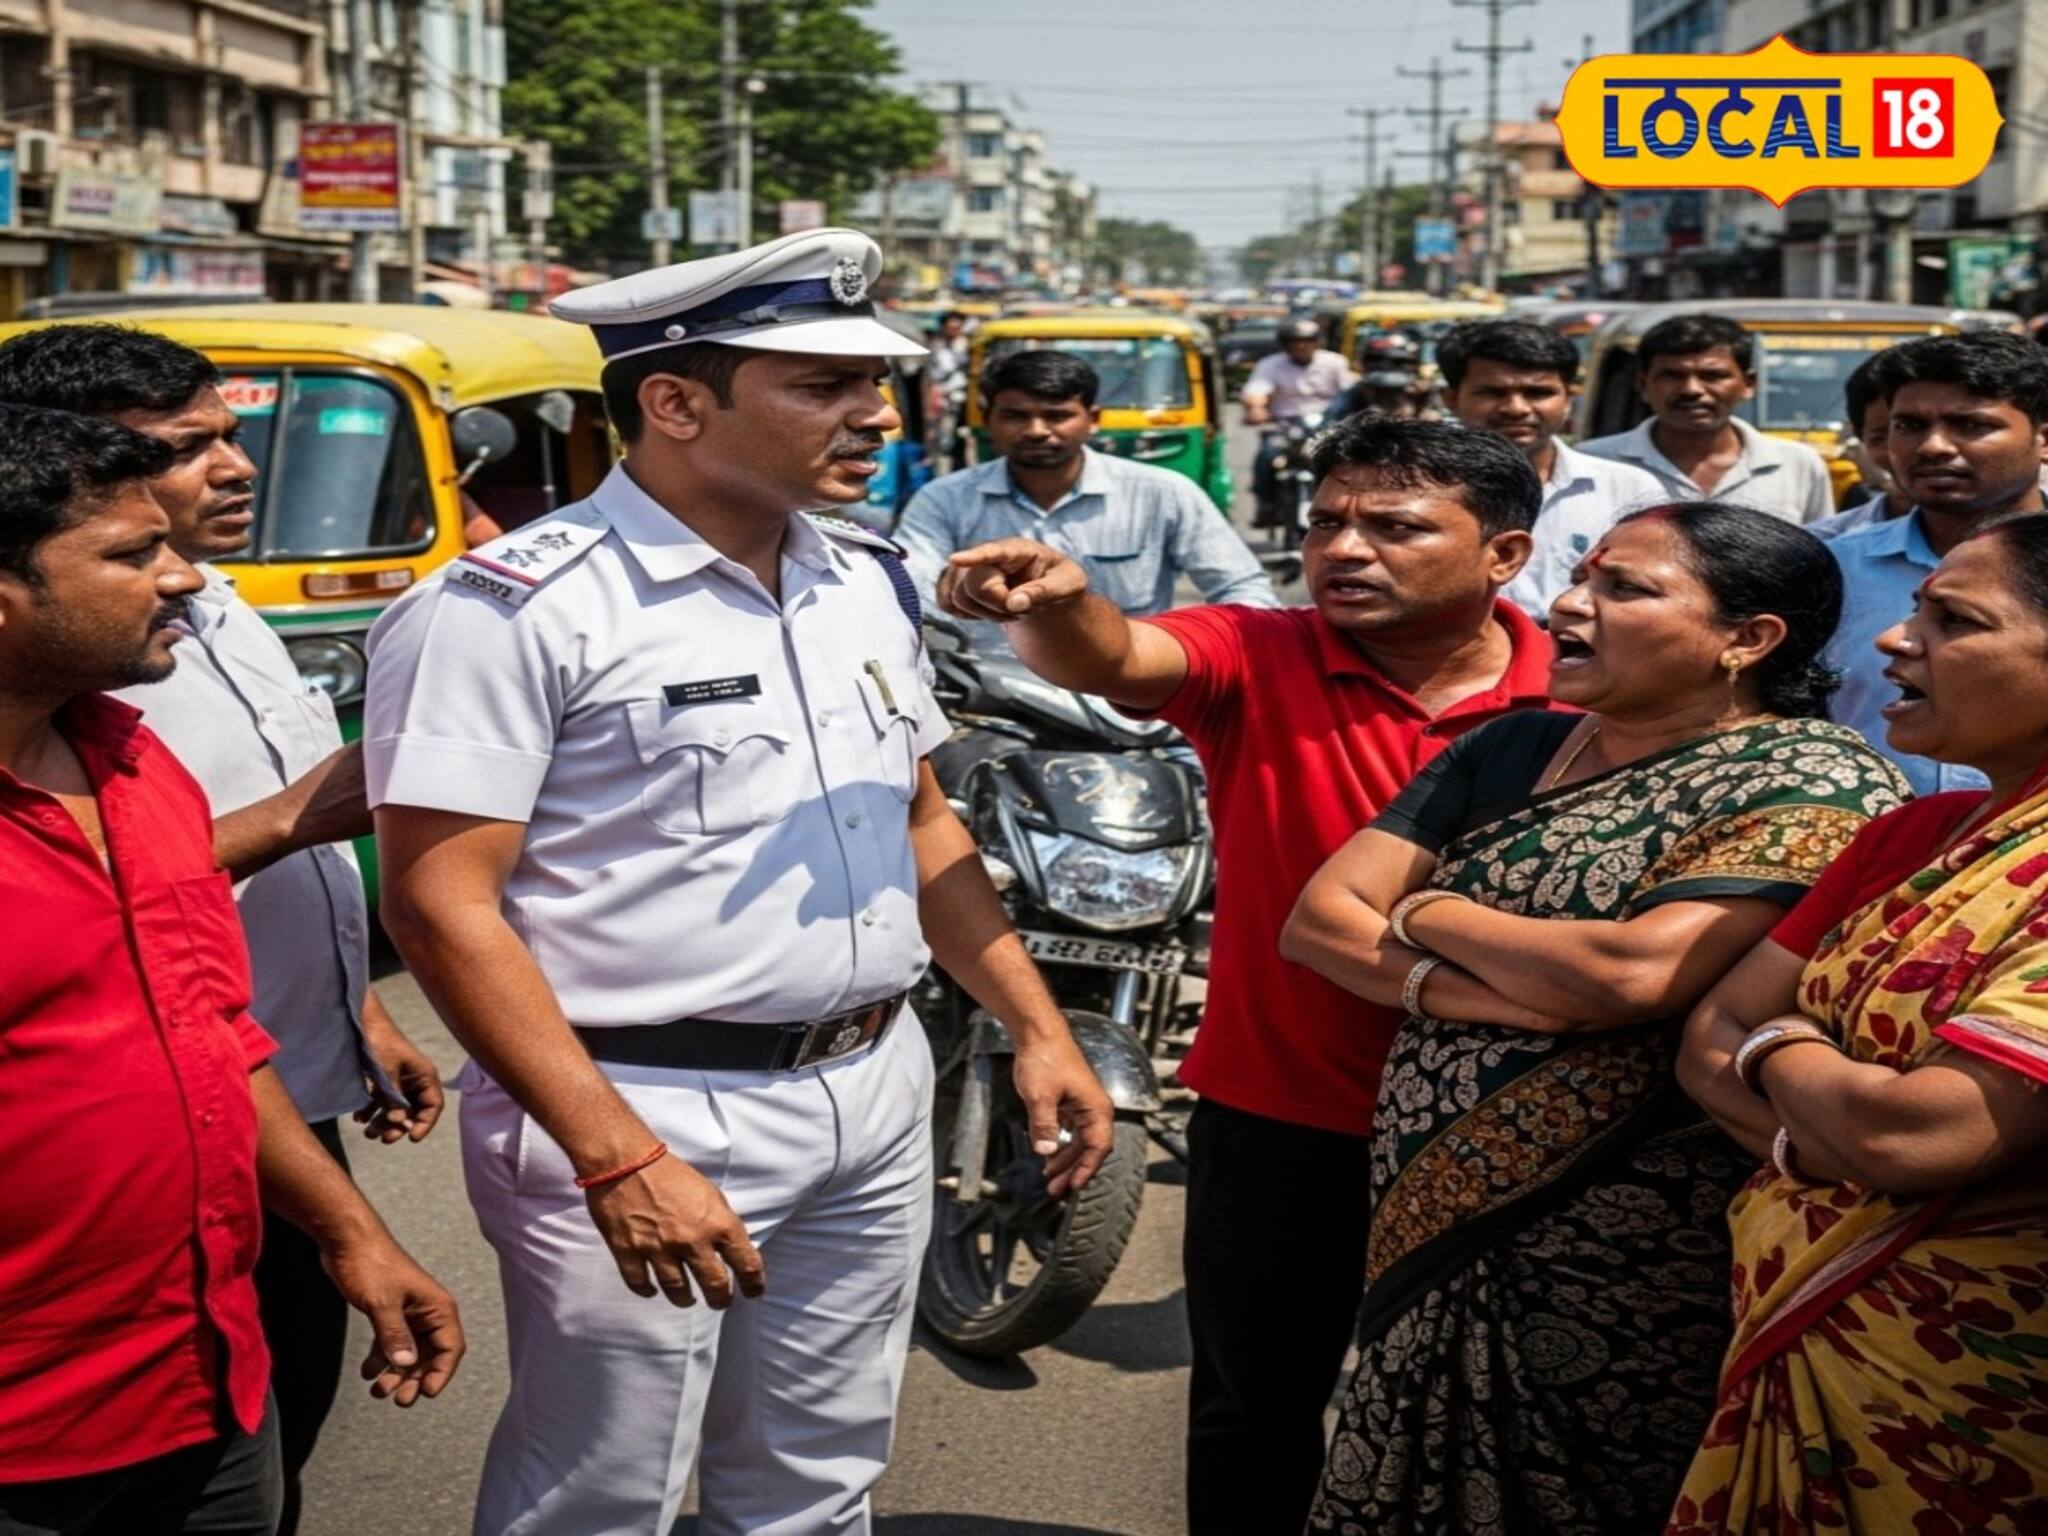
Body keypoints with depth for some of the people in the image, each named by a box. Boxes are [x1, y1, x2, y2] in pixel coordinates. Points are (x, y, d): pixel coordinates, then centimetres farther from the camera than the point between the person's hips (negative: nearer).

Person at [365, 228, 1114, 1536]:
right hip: (645, 1117, -6)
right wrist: (620, 1160, -23)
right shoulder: (516, 609, -14)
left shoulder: (868, 582, 9)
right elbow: (443, 907, -18)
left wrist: (1037, 1029, 10)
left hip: (878, 1104, 7)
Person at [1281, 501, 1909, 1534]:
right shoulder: (1511, 749, 10)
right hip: (1431, 1226, 6)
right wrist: (1454, 989, -18)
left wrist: (1420, 912, -8)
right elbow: (1317, 921, 3)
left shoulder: (1817, 786, -11)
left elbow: (1629, 973, -25)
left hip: (1623, 1266, -6)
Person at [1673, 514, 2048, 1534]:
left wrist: (1778, 1048, -6)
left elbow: (1912, 1134, -27)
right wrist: (1808, 1142, -16)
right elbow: (1708, 1041, 5)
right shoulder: (1912, 836, 8)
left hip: (1959, 1388, -7)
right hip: (1787, 1351, 7)